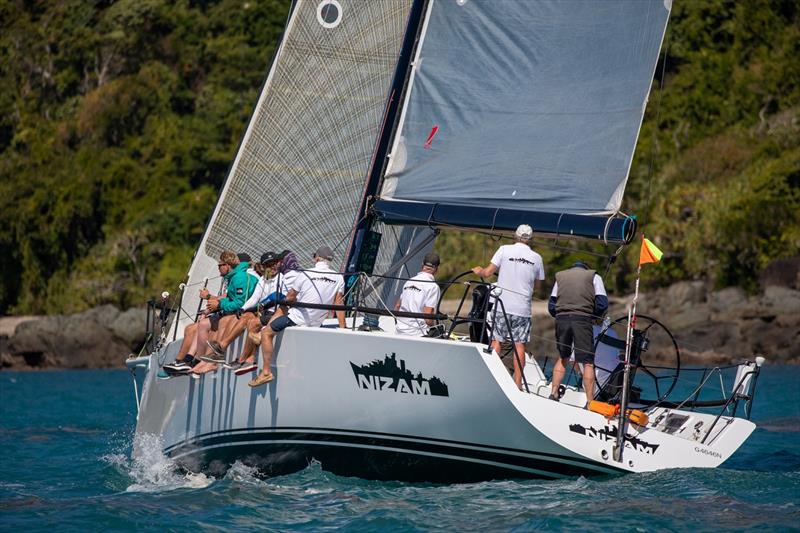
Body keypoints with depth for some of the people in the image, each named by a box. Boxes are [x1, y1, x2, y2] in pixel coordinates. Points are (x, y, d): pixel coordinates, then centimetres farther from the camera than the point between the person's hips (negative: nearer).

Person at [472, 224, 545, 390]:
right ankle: (518, 383, 3)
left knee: (496, 341, 7)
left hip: (503, 306, -1)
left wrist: (479, 271, 18)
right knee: (519, 345, 3)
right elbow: (537, 286, 14)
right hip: (523, 308, 1)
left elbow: (488, 273, -3)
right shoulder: (536, 258, 4)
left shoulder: (504, 250, -4)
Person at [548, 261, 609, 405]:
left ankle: (553, 394, 12)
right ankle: (590, 402, -7)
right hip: (582, 319, -3)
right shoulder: (593, 276, 13)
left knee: (563, 358, 20)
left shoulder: (560, 276, 22)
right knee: (588, 362, -2)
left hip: (561, 319, 3)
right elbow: (602, 304, 2)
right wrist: (594, 316, 17)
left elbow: (551, 306, 14)